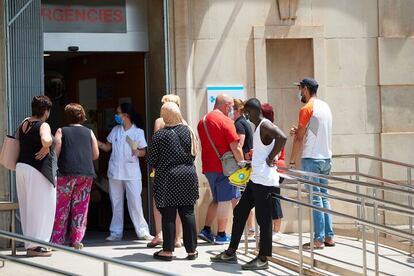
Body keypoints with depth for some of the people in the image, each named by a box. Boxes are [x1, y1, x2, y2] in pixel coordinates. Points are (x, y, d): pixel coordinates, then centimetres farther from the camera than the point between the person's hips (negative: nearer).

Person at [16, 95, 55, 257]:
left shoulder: (23, 124, 11)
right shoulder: (43, 125, -13)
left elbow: (18, 143, 18)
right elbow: (46, 141, -32)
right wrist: (45, 149, -14)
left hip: (21, 166, 8)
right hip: (36, 170, -8)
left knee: (27, 207, 13)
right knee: (40, 207, -1)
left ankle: (29, 243, 18)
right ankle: (36, 246, -1)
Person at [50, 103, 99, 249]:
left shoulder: (61, 131, 5)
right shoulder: (89, 132, 11)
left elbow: (55, 152, -4)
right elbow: (96, 155, 10)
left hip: (66, 173, -2)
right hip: (86, 173, 2)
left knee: (61, 208, 4)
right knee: (80, 208, 7)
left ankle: (57, 241, 3)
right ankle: (76, 240, 4)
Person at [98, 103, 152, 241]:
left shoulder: (138, 132, -3)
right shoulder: (115, 130, 8)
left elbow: (143, 151, 0)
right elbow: (107, 147, 13)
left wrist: (137, 152, -21)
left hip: (132, 173, -4)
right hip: (115, 171, 4)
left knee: (135, 202, -6)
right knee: (116, 203, 9)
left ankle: (142, 231, 2)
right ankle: (116, 232, 16)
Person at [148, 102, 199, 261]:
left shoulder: (160, 135, -12)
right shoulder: (187, 131, 2)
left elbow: (151, 160, -7)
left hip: (167, 178, -4)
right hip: (188, 176, 4)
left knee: (168, 215, 2)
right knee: (188, 213, 7)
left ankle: (168, 250, 6)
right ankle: (191, 250, 11)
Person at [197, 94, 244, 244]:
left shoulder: (203, 120, 13)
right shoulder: (225, 121, -13)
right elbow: (235, 147, -17)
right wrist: (242, 164, -8)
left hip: (208, 167, 8)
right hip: (224, 167, -8)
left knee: (217, 199, 19)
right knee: (224, 200, 1)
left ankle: (206, 230, 14)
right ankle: (221, 235, 5)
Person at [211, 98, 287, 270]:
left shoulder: (265, 126, -14)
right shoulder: (259, 127, 17)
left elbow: (282, 138, -31)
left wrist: (270, 158, -23)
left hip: (264, 180, -11)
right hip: (255, 178, 11)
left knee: (263, 219, -3)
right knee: (239, 212, 14)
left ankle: (263, 259, 5)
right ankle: (231, 253, 22)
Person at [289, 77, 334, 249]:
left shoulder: (306, 109, -10)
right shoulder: (325, 107, 14)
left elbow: (299, 139, -10)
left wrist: (292, 161, -5)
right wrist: (299, 131, 13)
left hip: (311, 159, -8)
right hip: (326, 157, 8)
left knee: (315, 199, -6)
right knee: (324, 197, 12)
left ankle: (318, 240, -5)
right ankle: (329, 236, 12)